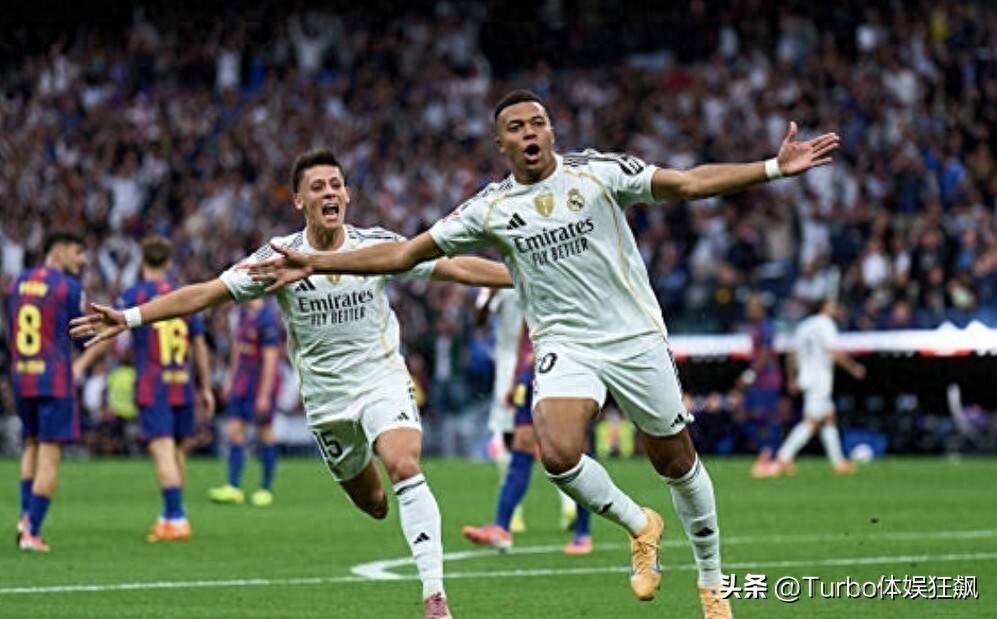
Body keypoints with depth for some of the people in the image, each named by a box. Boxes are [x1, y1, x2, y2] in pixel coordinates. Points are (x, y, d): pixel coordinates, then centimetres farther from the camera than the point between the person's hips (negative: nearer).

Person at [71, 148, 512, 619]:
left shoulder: (378, 246, -7)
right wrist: (129, 317, -15)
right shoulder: (279, 257, -7)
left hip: (383, 381, -2)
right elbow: (203, 294, -8)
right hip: (326, 399, 2)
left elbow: (457, 267, -2)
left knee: (404, 467, -26)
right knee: (372, 503, 8)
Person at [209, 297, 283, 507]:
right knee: (235, 431, 0)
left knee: (265, 433, 3)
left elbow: (270, 359, -19)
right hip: (242, 380, 8)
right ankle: (234, 488, -1)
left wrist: (264, 395, -19)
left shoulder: (268, 318, -19)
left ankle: (266, 489, 13)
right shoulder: (245, 311, 7)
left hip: (261, 385, -8)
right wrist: (230, 378, 20)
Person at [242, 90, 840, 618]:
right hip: (566, 347, 1)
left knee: (676, 462, 5)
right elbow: (405, 253, 5)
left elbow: (689, 182, -8)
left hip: (635, 337, -1)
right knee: (559, 454, -25)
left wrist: (774, 168, -18)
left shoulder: (597, 172, -4)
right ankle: (639, 526, 4)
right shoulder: (490, 209, 1)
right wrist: (315, 263, 0)